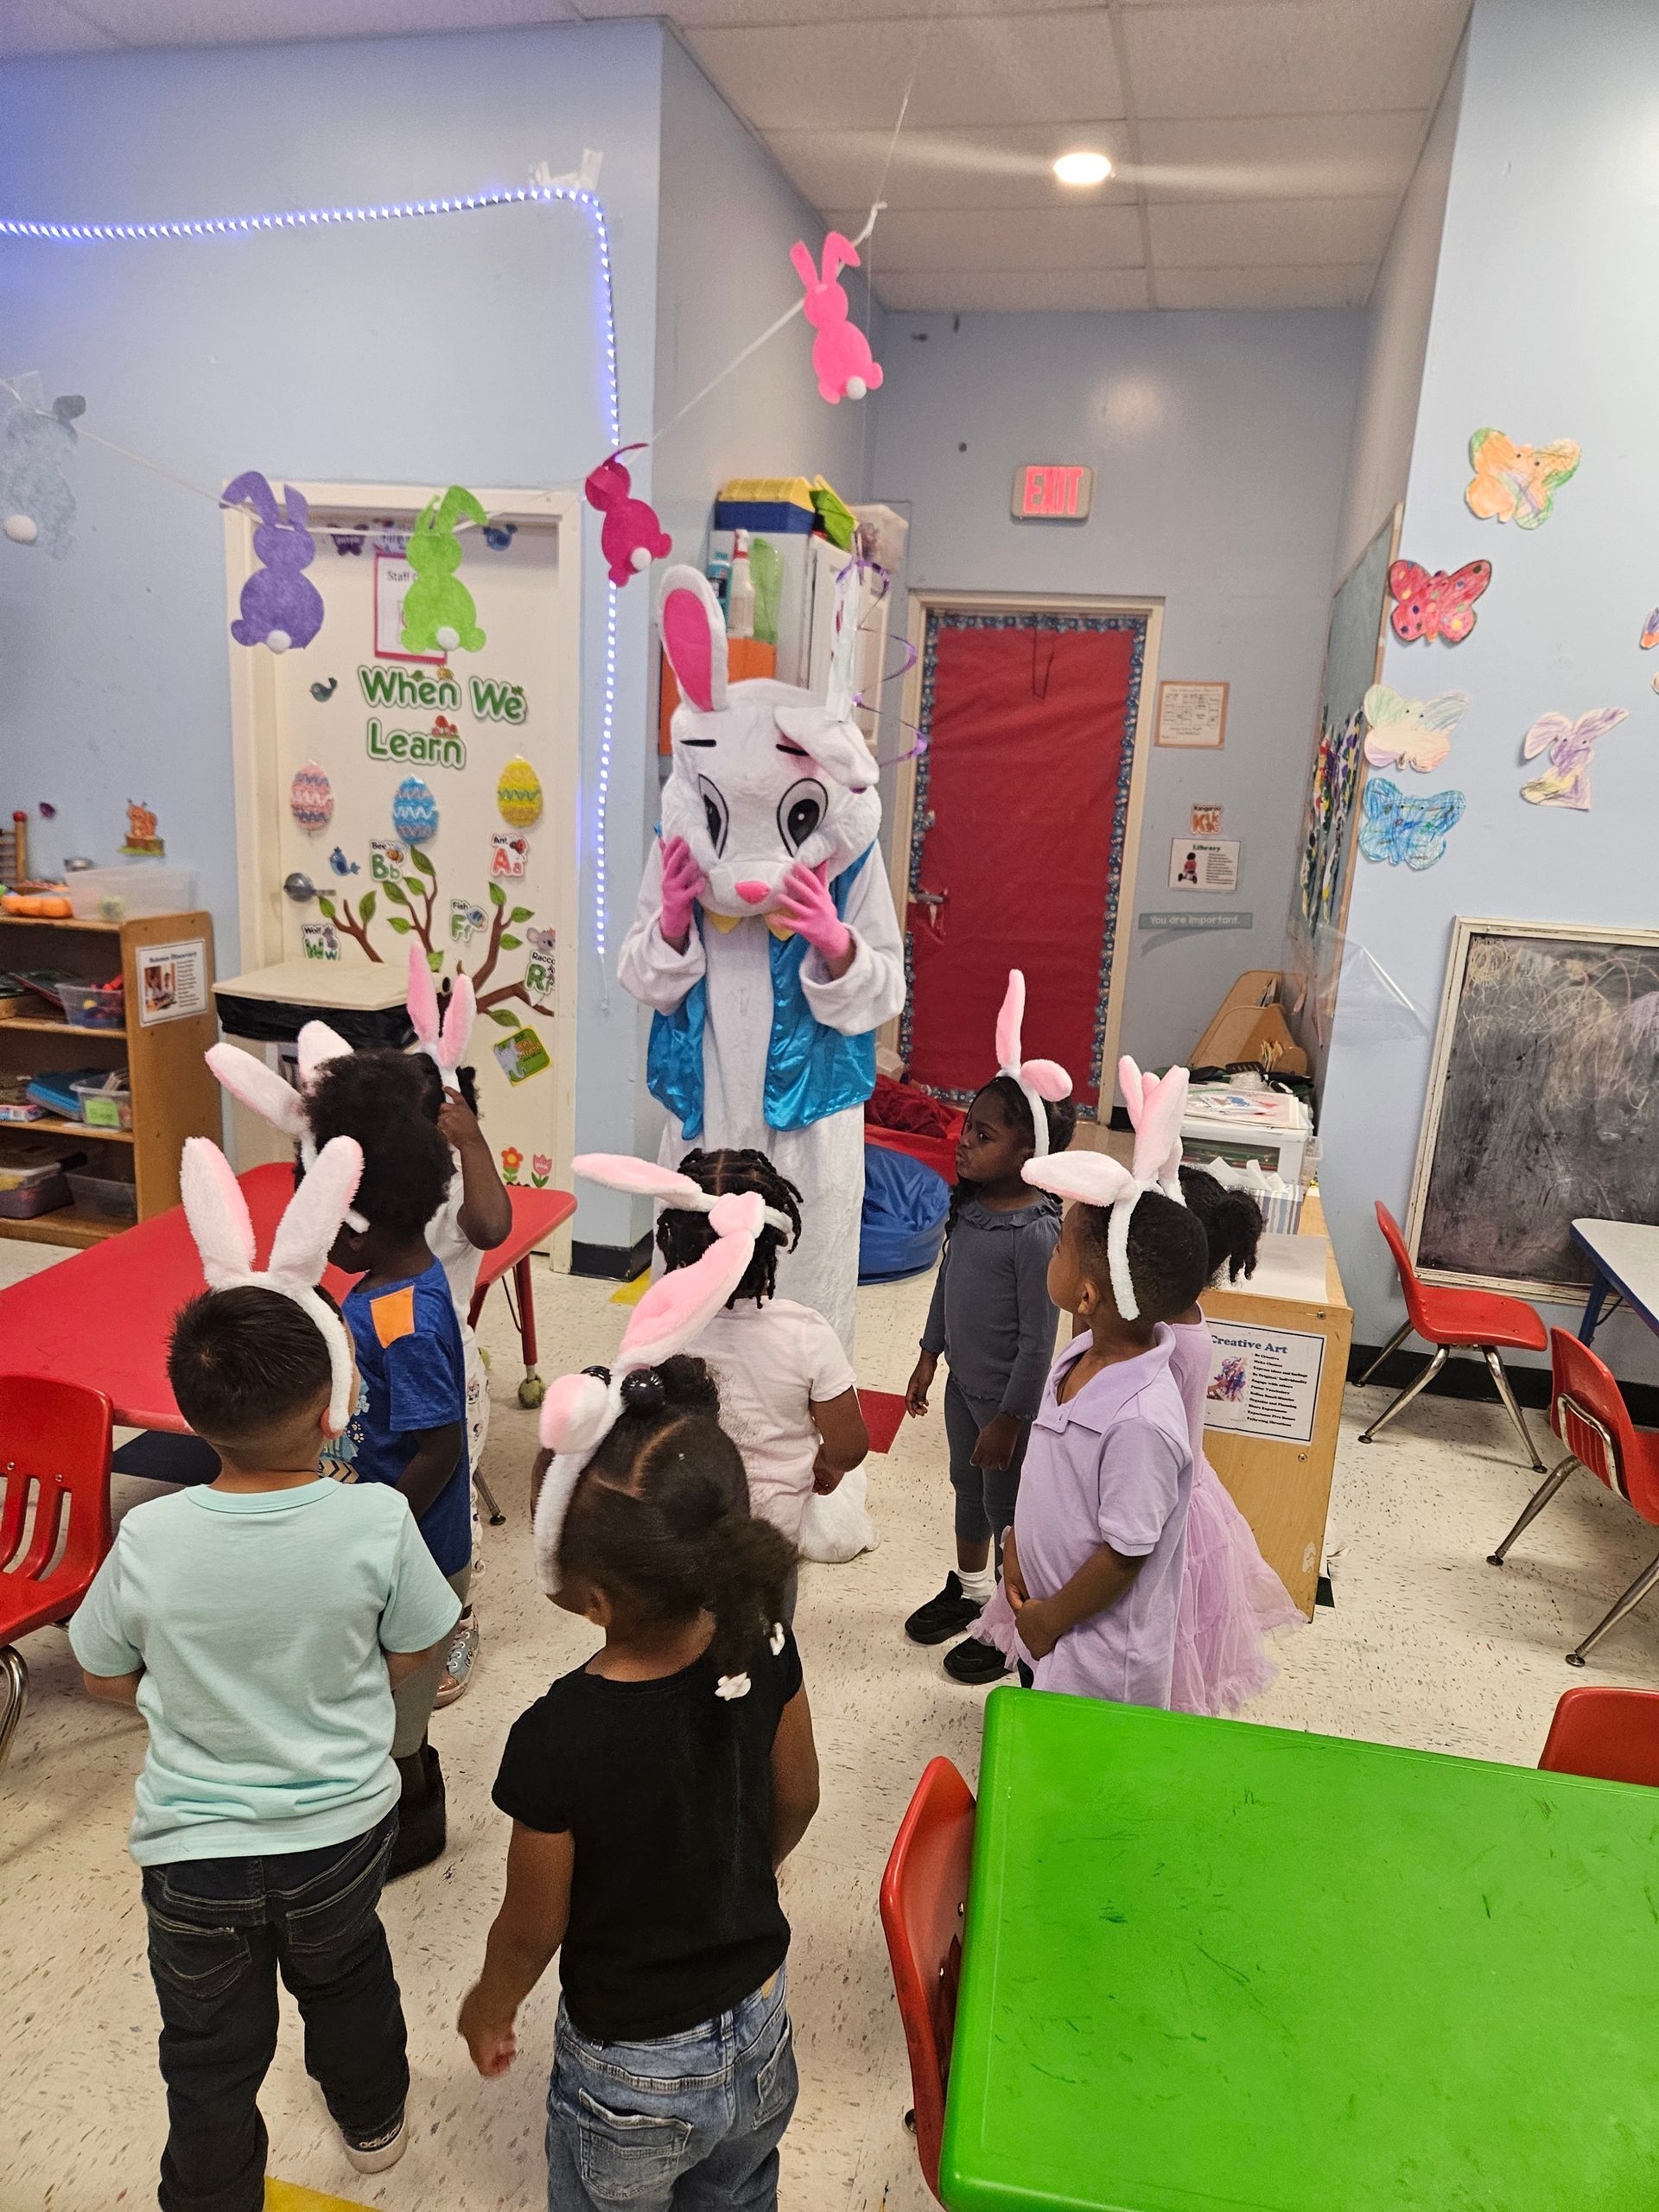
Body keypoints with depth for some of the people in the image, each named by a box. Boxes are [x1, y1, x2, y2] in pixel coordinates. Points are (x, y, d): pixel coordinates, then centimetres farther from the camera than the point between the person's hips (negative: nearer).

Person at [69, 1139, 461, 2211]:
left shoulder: (150, 1539, -22)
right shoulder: (377, 1522, -24)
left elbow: (104, 1675, -3)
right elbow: (418, 1653, -8)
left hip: (193, 1852, -1)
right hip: (342, 1830, 2)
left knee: (211, 2056, 21)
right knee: (343, 1971, 31)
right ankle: (374, 2121, 56)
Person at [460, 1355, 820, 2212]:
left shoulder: (556, 1744, -36)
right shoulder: (763, 1649, -23)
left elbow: (532, 1930, -17)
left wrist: (488, 2010, 5)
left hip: (632, 2072, -3)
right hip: (762, 2028, 4)